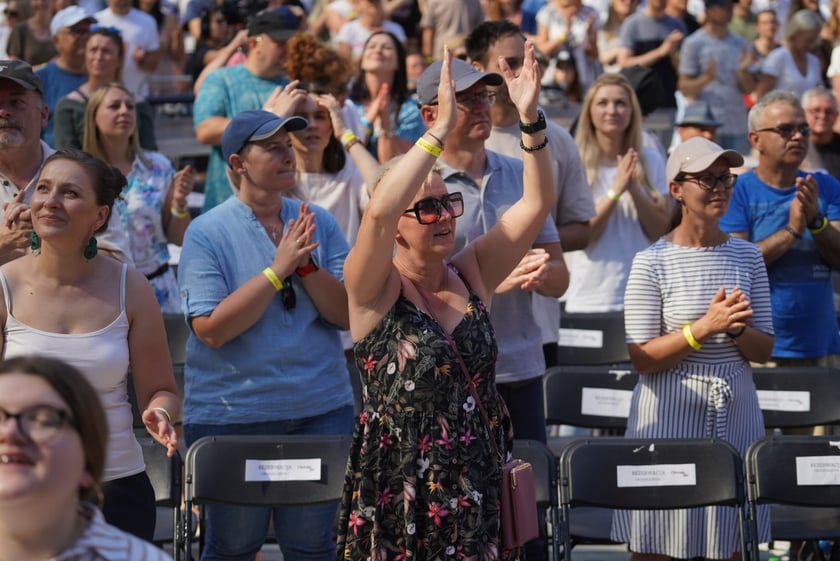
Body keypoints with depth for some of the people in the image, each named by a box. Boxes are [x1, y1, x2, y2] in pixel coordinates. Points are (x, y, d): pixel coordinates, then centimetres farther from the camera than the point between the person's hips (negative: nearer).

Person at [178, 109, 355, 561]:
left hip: (319, 409, 3)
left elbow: (348, 314, -1)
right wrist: (278, 269, -19)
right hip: (231, 415, -3)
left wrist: (306, 265, -16)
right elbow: (212, 329, -16)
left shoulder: (318, 224, 4)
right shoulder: (206, 232, -7)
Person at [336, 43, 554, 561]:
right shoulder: (375, 288, -6)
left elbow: (537, 204, 0)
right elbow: (378, 212, -26)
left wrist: (531, 121, -13)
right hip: (399, 492, -4)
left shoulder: (472, 273, 7)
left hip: (477, 489, 4)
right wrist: (441, 129, -28)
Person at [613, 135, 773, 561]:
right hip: (669, 419, -4)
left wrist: (736, 330, -14)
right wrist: (703, 328, -21)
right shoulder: (652, 262, -7)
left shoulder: (747, 257, 6)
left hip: (736, 417, 4)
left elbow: (764, 350, 7)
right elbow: (642, 358, -9)